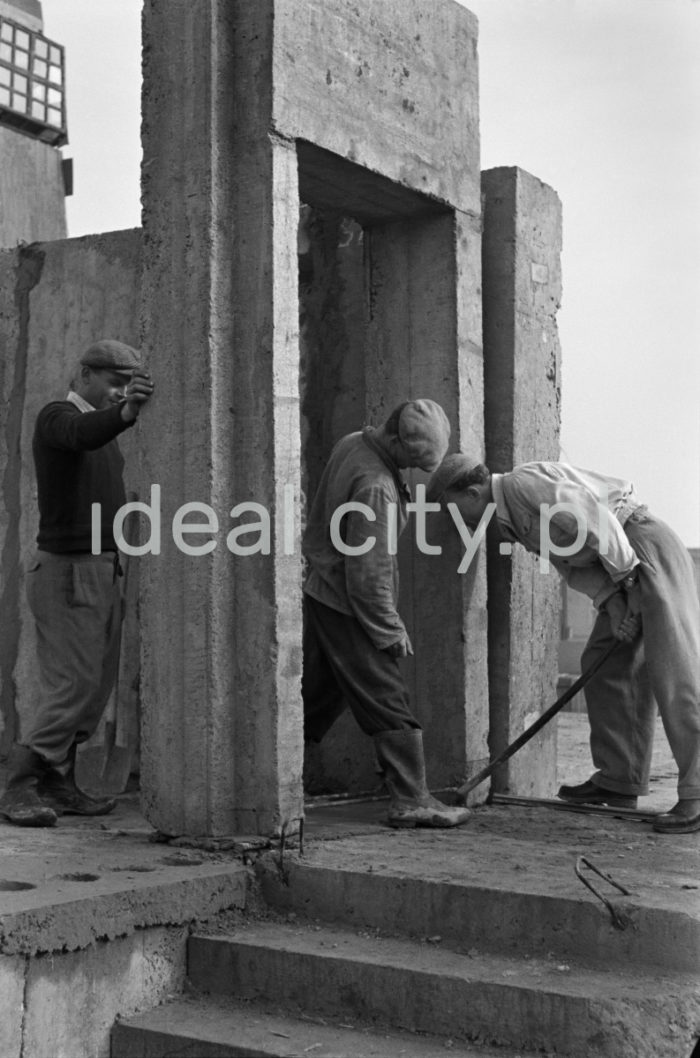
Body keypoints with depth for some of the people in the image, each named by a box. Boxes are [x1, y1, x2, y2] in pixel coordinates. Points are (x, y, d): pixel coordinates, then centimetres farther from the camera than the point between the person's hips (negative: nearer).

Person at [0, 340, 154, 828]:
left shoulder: (104, 425, 17)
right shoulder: (57, 416, -10)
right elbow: (85, 435, -37)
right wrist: (124, 414, -54)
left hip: (103, 570, 9)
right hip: (68, 571, -9)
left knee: (95, 686, 8)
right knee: (71, 685, -11)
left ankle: (58, 785, 15)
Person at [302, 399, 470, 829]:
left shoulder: (353, 443, 3)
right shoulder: (375, 486, -27)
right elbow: (367, 572, -24)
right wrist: (391, 631, -14)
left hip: (321, 593, 10)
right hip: (347, 605, -10)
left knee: (316, 696, 18)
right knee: (388, 702, -5)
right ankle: (411, 800, -2)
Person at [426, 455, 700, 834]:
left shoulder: (523, 483, -14)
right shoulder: (510, 519, 16)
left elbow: (592, 516, -22)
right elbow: (572, 564, 11)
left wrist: (625, 578, -14)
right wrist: (611, 604, -5)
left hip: (646, 549, -10)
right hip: (624, 571, 10)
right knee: (602, 664, 12)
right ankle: (619, 781, 17)